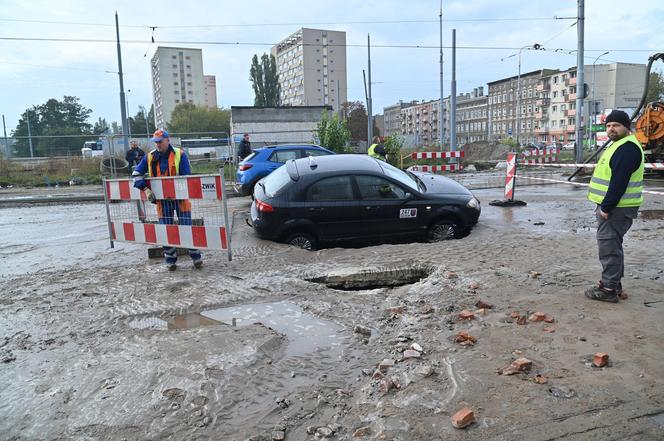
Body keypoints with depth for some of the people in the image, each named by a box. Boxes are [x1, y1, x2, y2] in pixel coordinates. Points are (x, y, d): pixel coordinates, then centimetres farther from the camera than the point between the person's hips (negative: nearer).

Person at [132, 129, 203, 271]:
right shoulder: (150, 157, 3)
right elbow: (137, 174, 5)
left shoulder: (179, 154, -7)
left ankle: (196, 256, 9)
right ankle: (170, 260, 18)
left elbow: (186, 177, -11)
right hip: (162, 200, 3)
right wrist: (146, 189, -8)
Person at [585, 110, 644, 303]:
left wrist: (606, 207, -22)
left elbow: (619, 182, -24)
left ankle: (609, 288, -1)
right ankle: (614, 283, 29)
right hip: (610, 206, 11)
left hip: (616, 208, -11)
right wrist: (604, 206, 18)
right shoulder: (618, 145, 17)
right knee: (613, 245, 18)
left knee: (608, 246, -7)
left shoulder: (628, 148, -17)